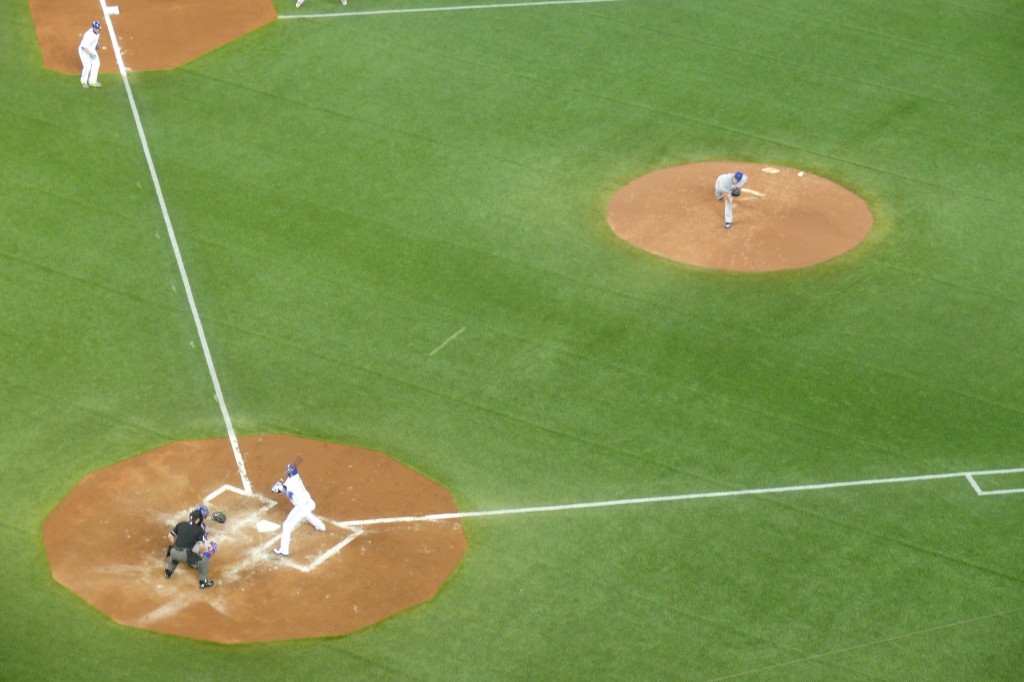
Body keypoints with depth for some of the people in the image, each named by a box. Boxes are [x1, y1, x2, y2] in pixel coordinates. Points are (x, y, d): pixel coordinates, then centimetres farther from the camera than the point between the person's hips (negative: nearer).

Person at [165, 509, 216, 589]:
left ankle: (168, 572, 51)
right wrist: (199, 553, 9)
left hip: (174, 552, 5)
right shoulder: (199, 530, 0)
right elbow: (202, 546, -10)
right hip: (186, 555, -5)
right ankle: (203, 582, 18)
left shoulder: (181, 524, 13)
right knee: (204, 560, 16)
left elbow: (171, 536, 20)